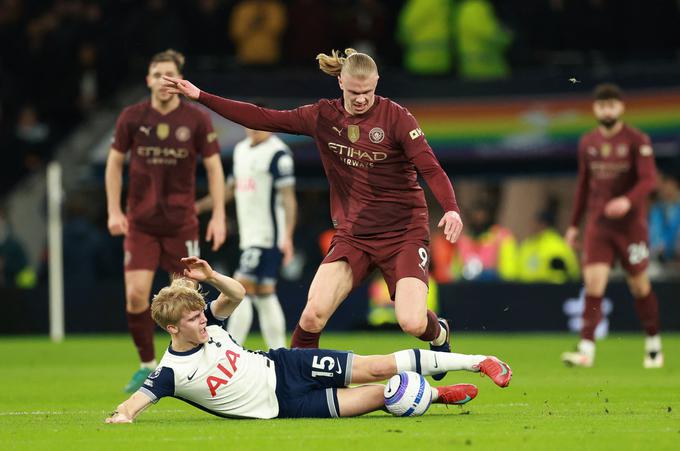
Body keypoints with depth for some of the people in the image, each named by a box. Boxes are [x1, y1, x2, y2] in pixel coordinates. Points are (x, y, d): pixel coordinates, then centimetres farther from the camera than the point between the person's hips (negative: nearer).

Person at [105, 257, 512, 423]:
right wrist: (123, 415, -47)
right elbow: (137, 401, -24)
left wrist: (211, 276, -19)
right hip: (284, 405, -4)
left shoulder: (207, 324, -5)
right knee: (379, 396, -12)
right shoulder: (171, 374, -19)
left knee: (378, 368, -6)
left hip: (285, 366, 4)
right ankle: (440, 395, 12)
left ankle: (477, 362, 2)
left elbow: (238, 293, 0)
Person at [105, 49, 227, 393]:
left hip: (181, 221, -1)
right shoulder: (132, 118, -2)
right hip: (140, 222, 1)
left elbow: (214, 168, 1)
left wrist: (218, 216, -5)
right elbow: (115, 163, 8)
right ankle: (147, 365, 8)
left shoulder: (197, 120, -4)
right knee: (136, 295, -8)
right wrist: (114, 211, 2)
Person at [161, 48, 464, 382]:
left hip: (403, 233, -3)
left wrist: (451, 208, -34)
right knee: (312, 315, -16)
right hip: (352, 235, 3)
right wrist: (200, 97, 1)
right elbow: (262, 119, 4)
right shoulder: (323, 117, 2)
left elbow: (430, 168, -16)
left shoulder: (395, 116, -10)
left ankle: (438, 334, 20)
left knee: (413, 323, -17)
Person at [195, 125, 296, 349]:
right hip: (249, 237, 9)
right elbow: (232, 188, 27)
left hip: (267, 236, -9)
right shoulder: (241, 149, 15)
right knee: (264, 297, 9)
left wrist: (287, 237, -23)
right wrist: (199, 206, 24)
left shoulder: (278, 153, -11)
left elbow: (288, 197, -15)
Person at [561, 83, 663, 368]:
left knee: (639, 285, 6)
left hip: (631, 224, -3)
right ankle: (586, 348, -17)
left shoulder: (637, 141, -5)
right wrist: (574, 224, 17)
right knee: (593, 283, -12)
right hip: (598, 224, 3)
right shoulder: (587, 143, 9)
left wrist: (627, 201, -32)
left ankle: (653, 344, 24)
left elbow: (649, 179, -14)